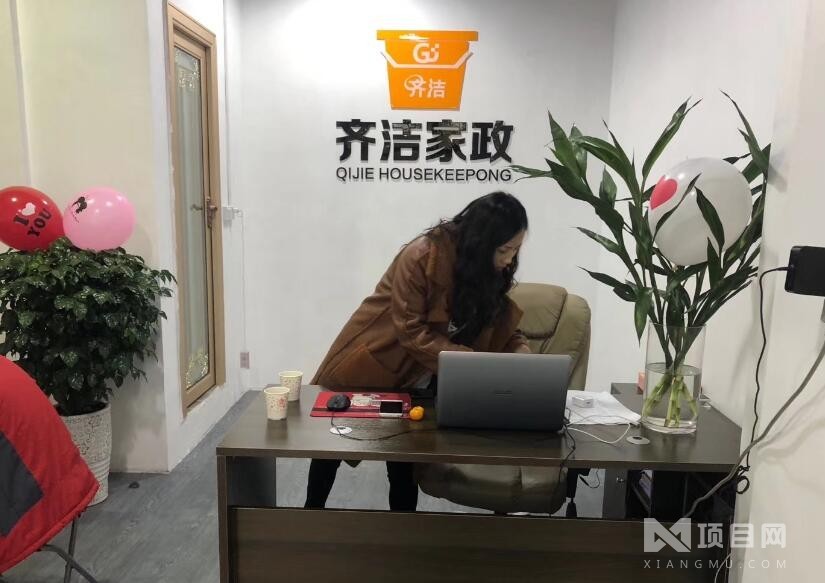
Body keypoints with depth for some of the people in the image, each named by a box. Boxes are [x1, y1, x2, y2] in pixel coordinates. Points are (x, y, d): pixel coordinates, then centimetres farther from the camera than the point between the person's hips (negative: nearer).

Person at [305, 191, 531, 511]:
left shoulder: (491, 268, -10)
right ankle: (312, 509, 40)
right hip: (373, 360, -4)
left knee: (406, 454, 8)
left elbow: (500, 321, -1)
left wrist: (521, 351, -20)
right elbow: (412, 333, -29)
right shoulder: (422, 256, -31)